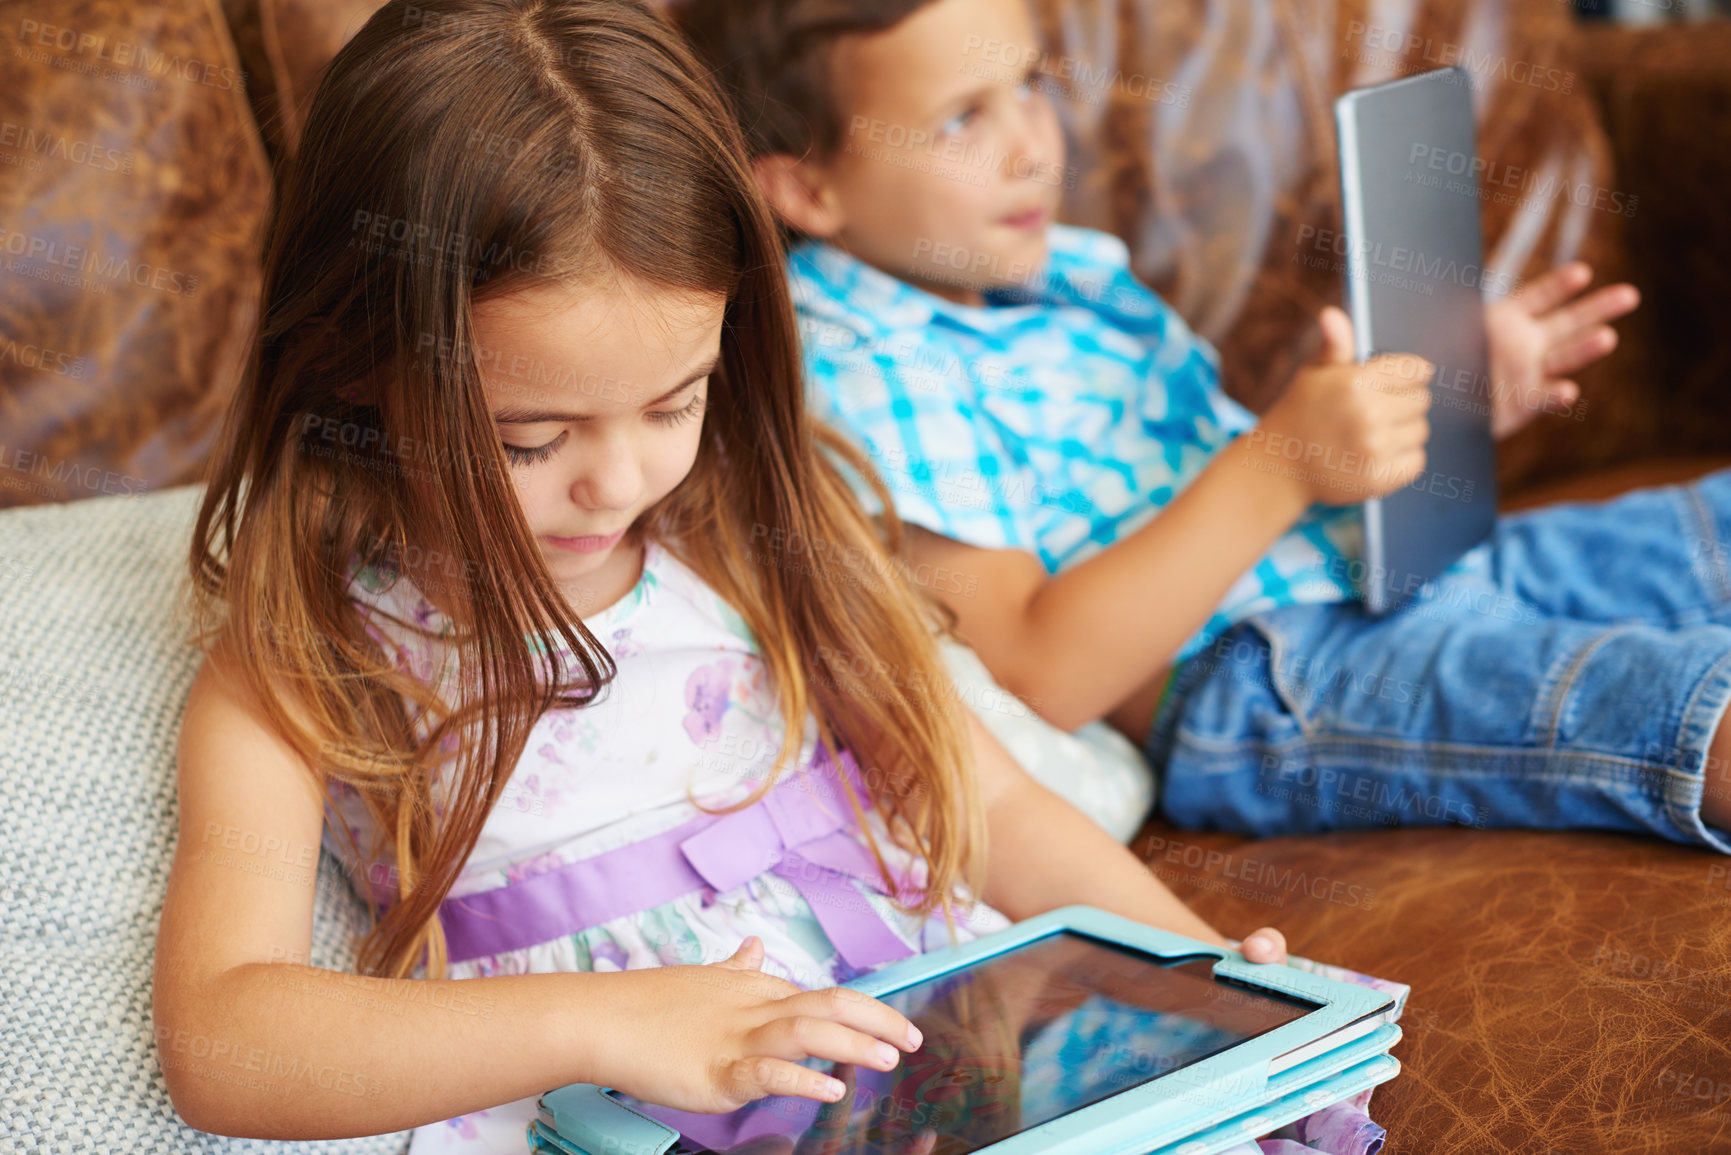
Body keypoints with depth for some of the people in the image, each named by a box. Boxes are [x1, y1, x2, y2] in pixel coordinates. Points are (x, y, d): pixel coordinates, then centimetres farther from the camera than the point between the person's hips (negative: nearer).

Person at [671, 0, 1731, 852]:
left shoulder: (1066, 269, 17)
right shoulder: (850, 372, -12)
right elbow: (1035, 679, -21)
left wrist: (1447, 394, 10)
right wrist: (1279, 465, -26)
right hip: (1244, 677, -9)